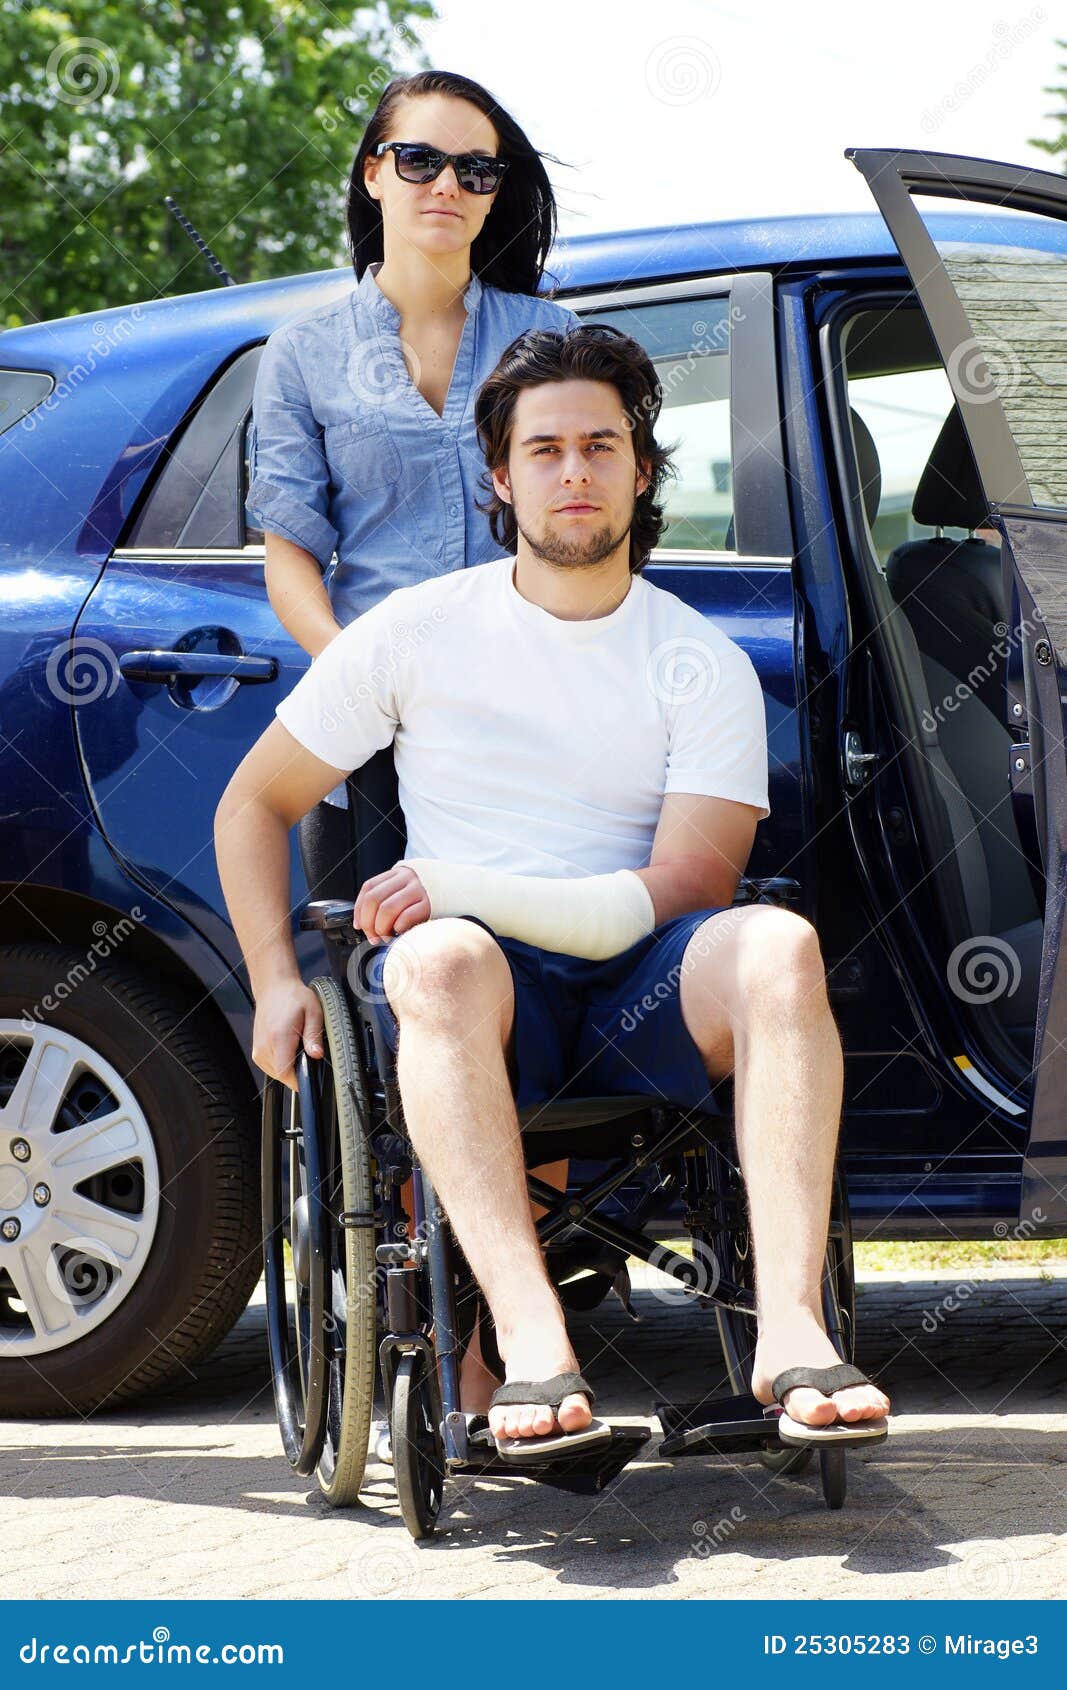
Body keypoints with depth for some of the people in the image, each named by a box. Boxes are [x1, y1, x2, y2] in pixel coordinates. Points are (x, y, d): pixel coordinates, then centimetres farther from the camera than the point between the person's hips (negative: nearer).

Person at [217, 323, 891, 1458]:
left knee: (780, 945, -32)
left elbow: (678, 890, -4)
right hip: (480, 988, -1)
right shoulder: (416, 632, 10)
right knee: (443, 960, -38)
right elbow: (253, 805, 18)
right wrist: (276, 980, 3)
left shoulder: (705, 667, 8)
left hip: (641, 990, 1)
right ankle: (531, 1340, -52)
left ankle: (789, 1324, -44)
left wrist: (457, 886, -12)